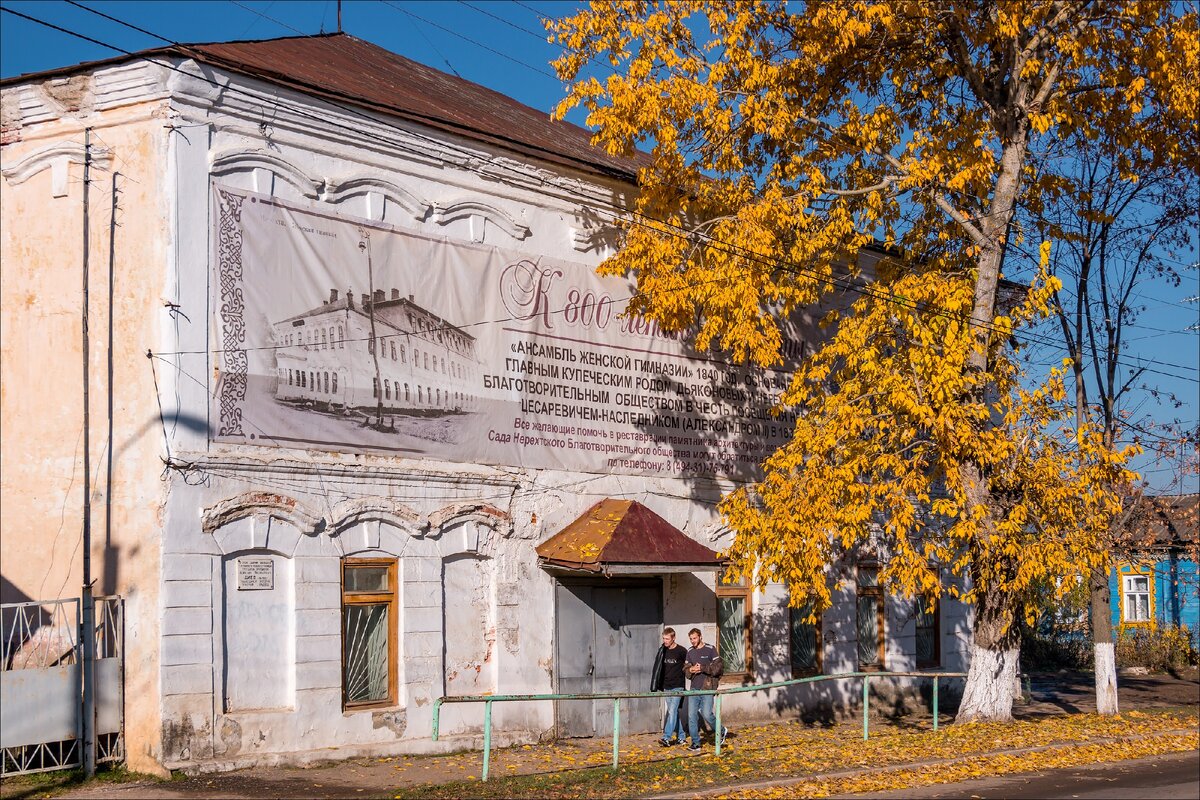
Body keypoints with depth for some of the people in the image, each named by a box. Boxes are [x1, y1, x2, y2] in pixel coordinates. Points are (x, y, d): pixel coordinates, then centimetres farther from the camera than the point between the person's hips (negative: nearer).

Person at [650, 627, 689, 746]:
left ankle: (666, 738, -18)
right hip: (666, 687, 6)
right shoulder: (662, 651, 7)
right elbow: (659, 668, 16)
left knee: (672, 711, -13)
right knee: (674, 712, 11)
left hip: (677, 686, -6)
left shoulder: (681, 651, -11)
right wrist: (658, 685, 14)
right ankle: (681, 737, 19)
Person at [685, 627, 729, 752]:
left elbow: (719, 668, -8)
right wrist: (691, 670, -6)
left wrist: (703, 668, -16)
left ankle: (722, 731, 17)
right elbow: (686, 670, 17)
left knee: (706, 714, -11)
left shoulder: (710, 649, -3)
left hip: (707, 688, -5)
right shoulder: (690, 652, 13)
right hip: (694, 688, 5)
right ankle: (695, 744, 6)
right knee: (692, 716, -1)